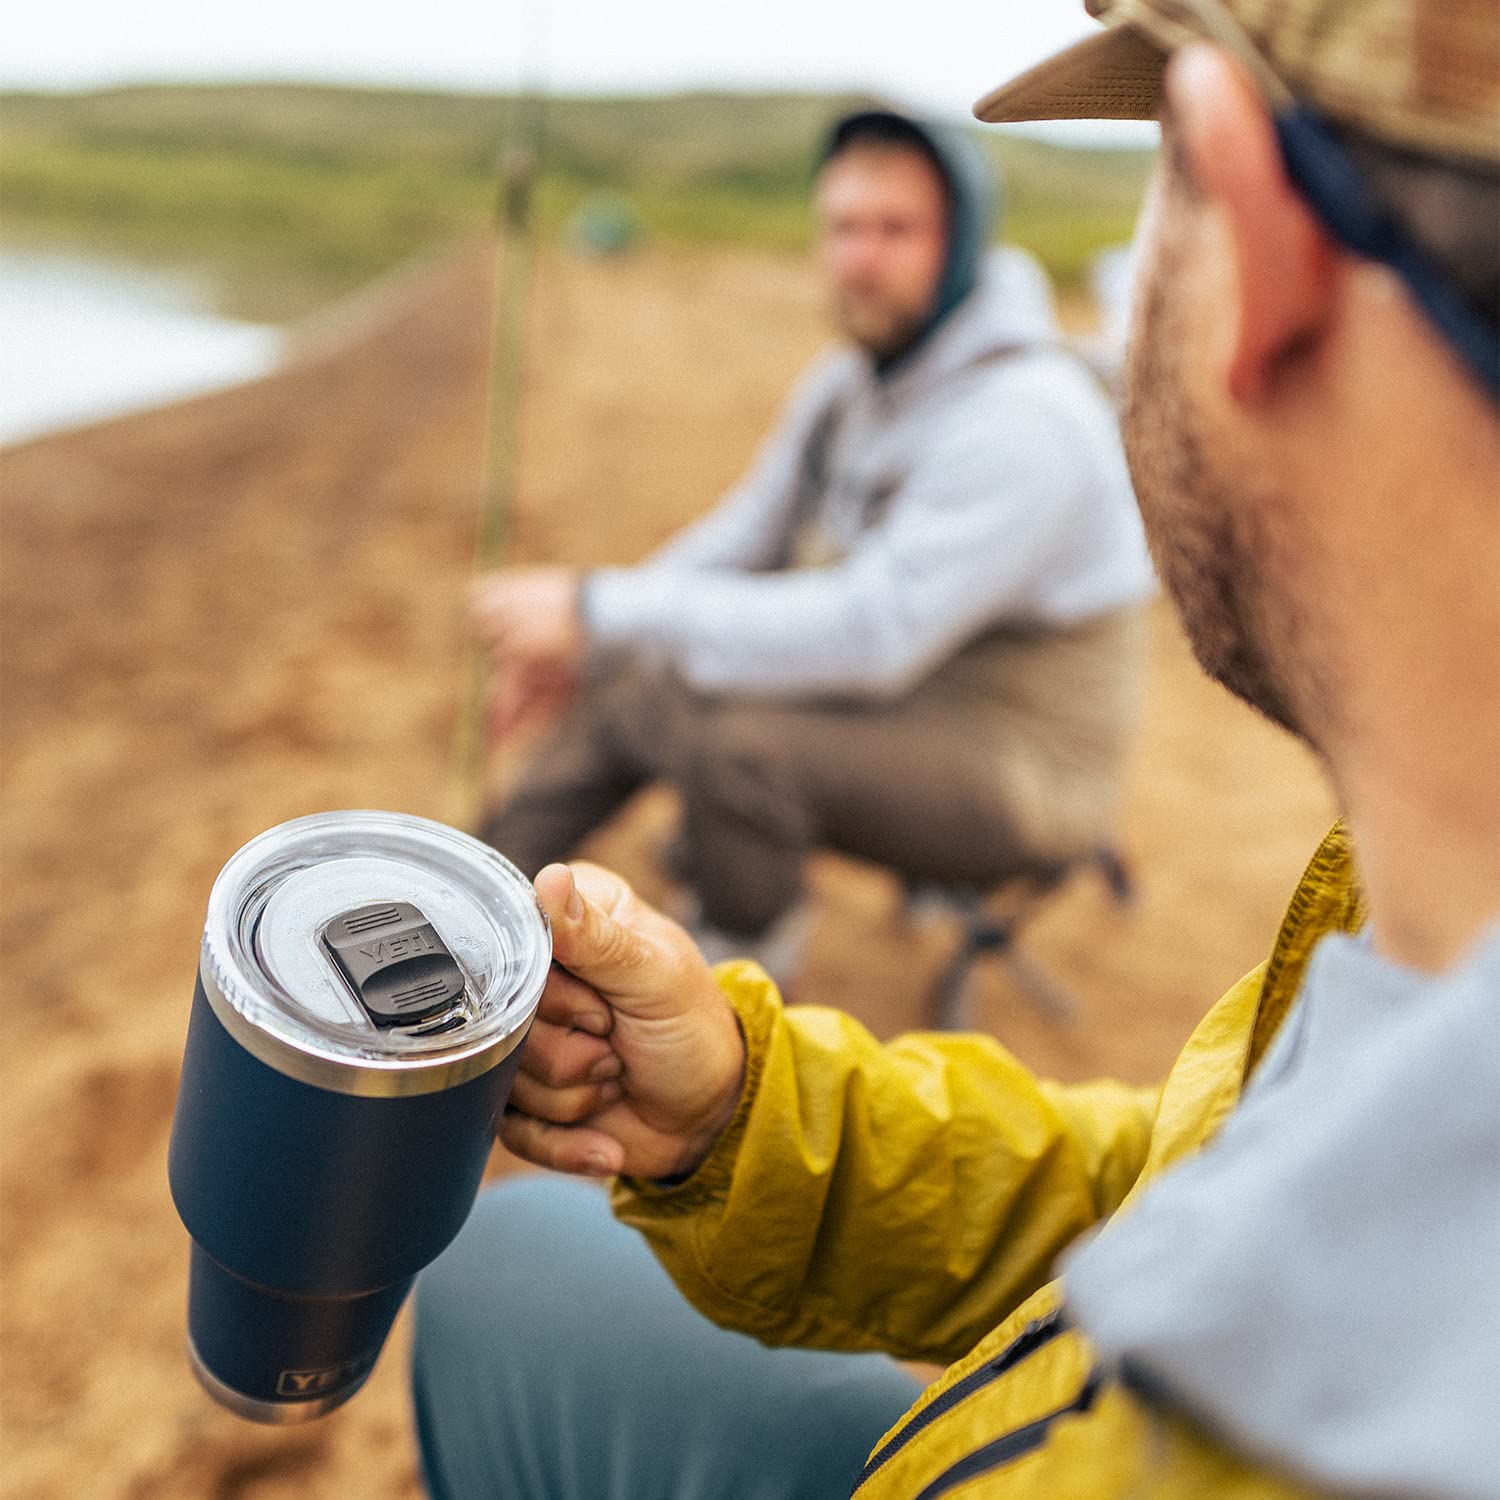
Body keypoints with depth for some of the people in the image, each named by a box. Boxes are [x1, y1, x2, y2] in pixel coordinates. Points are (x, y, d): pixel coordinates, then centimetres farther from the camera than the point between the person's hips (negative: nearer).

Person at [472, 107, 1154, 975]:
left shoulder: (1026, 417, -24)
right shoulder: (852, 381, 4)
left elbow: (873, 633, -32)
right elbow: (746, 536, 12)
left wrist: (603, 613, -31)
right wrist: (581, 638, -4)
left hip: (1017, 765, -8)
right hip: (881, 698, 9)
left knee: (730, 738, -30)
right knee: (620, 680, 4)